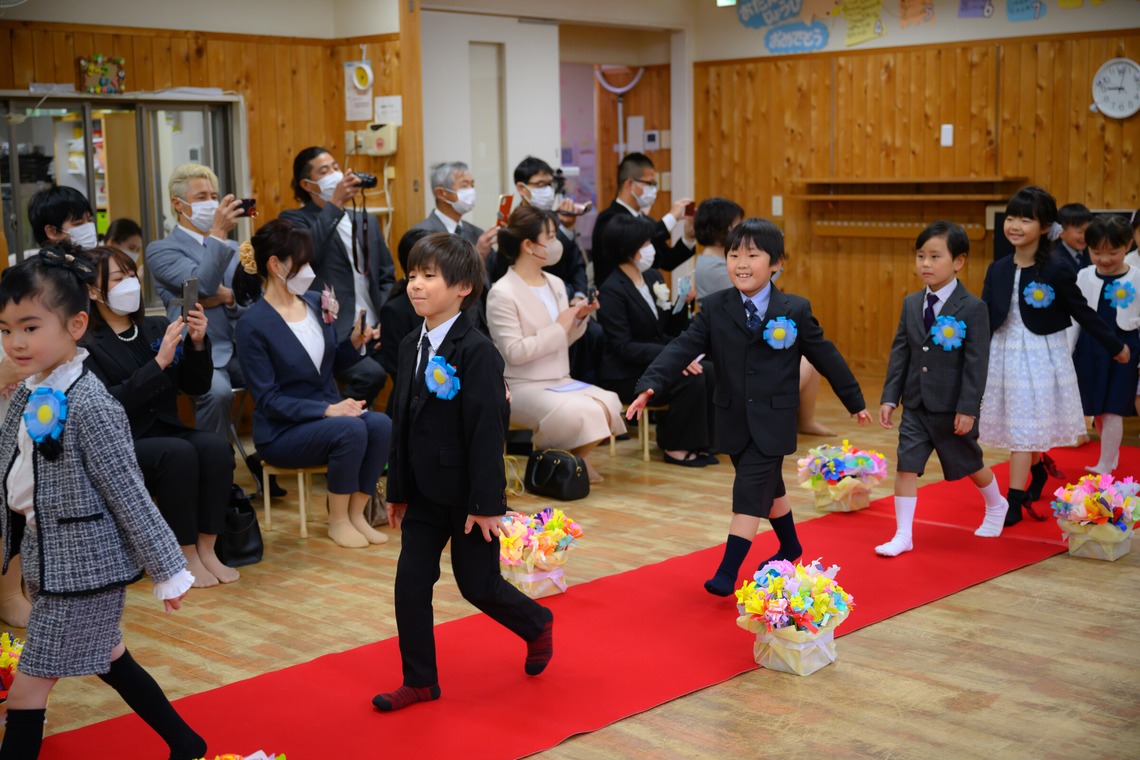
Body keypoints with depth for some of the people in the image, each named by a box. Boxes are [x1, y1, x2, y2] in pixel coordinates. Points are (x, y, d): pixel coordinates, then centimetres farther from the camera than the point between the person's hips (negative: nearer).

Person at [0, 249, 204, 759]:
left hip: (84, 565, -8)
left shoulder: (87, 404, -21)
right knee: (110, 658, 20)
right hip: (49, 559, 8)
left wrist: (167, 570, -14)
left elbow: (128, 493, -18)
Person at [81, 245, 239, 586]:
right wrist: (159, 362, -24)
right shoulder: (86, 345, -6)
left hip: (166, 433, 5)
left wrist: (198, 344, -10)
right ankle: (186, 558, -22)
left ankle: (207, 549, -21)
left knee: (216, 446, -25)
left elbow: (197, 386, 8)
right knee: (178, 453, -33)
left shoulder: (157, 328, 10)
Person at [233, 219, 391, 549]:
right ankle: (337, 521, -12)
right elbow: (268, 399, -15)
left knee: (381, 424, -23)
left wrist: (355, 342, -5)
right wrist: (326, 410, -25)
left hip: (328, 413, 6)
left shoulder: (316, 302, 5)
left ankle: (356, 513, -10)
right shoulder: (253, 324, -13)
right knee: (351, 429, -31)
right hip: (282, 432, -6)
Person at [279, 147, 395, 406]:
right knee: (370, 373, -31)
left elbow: (387, 277, 21)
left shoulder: (367, 221, 22)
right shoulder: (294, 219, 4)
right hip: (334, 333, -5)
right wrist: (335, 203, -16)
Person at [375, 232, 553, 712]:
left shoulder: (477, 352, -18)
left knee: (477, 583, 6)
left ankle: (537, 625, 35)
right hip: (424, 492, 7)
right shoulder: (412, 346, 5)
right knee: (411, 583, 4)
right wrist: (398, 490, 11)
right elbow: (404, 422, 10)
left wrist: (487, 503, -20)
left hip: (467, 496, -6)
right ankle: (420, 681, 17)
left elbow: (488, 432, -19)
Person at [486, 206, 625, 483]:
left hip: (560, 382, 7)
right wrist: (558, 327, -16)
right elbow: (514, 352, -19)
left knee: (607, 406, -19)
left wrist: (579, 318, -2)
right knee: (577, 413, -30)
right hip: (523, 388, -7)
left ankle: (578, 458, 7)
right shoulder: (502, 293, -12)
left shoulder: (556, 284, 11)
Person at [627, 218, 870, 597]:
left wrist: (855, 402, 10)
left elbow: (826, 356, 3)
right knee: (768, 486, 19)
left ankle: (727, 572, -8)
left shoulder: (795, 310, -5)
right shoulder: (715, 308, -1)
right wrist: (650, 385, -23)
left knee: (751, 490, -10)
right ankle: (790, 547, 42)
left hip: (773, 420, -3)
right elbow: (683, 348, -9)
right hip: (734, 420, 3)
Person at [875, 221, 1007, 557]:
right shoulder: (911, 303, 3)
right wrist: (890, 397, 1)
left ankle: (996, 507, 43)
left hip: (952, 407, -4)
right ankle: (903, 535, 4)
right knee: (906, 465, -3)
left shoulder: (973, 308, -13)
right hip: (915, 404, 4)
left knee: (969, 463, 15)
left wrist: (968, 408, -17)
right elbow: (900, 353, 5)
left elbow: (977, 363, -14)